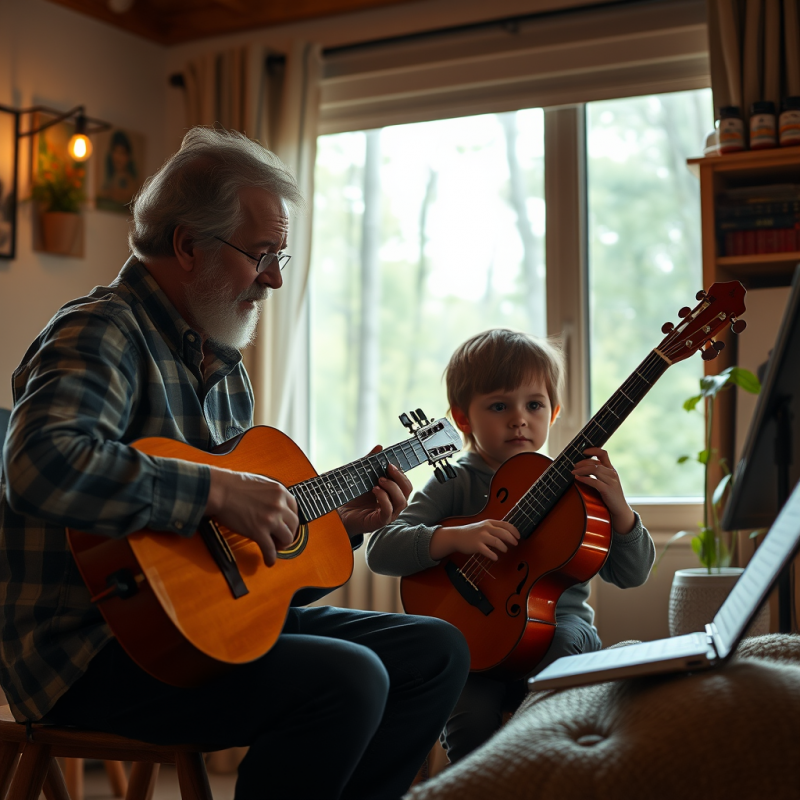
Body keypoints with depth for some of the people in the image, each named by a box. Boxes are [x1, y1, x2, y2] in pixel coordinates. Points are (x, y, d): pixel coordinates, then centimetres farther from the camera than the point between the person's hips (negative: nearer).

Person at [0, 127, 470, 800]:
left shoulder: (224, 366, 17)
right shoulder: (101, 333, -13)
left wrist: (341, 522, 10)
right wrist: (216, 492, -30)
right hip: (93, 650, -9)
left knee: (438, 652, 5)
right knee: (347, 680, -29)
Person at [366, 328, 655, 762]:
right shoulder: (455, 485, 1)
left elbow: (631, 575, 2)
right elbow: (380, 550, -10)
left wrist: (619, 508, -16)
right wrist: (455, 537, -26)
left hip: (558, 623, 1)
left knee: (565, 640, -31)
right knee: (470, 717, -27)